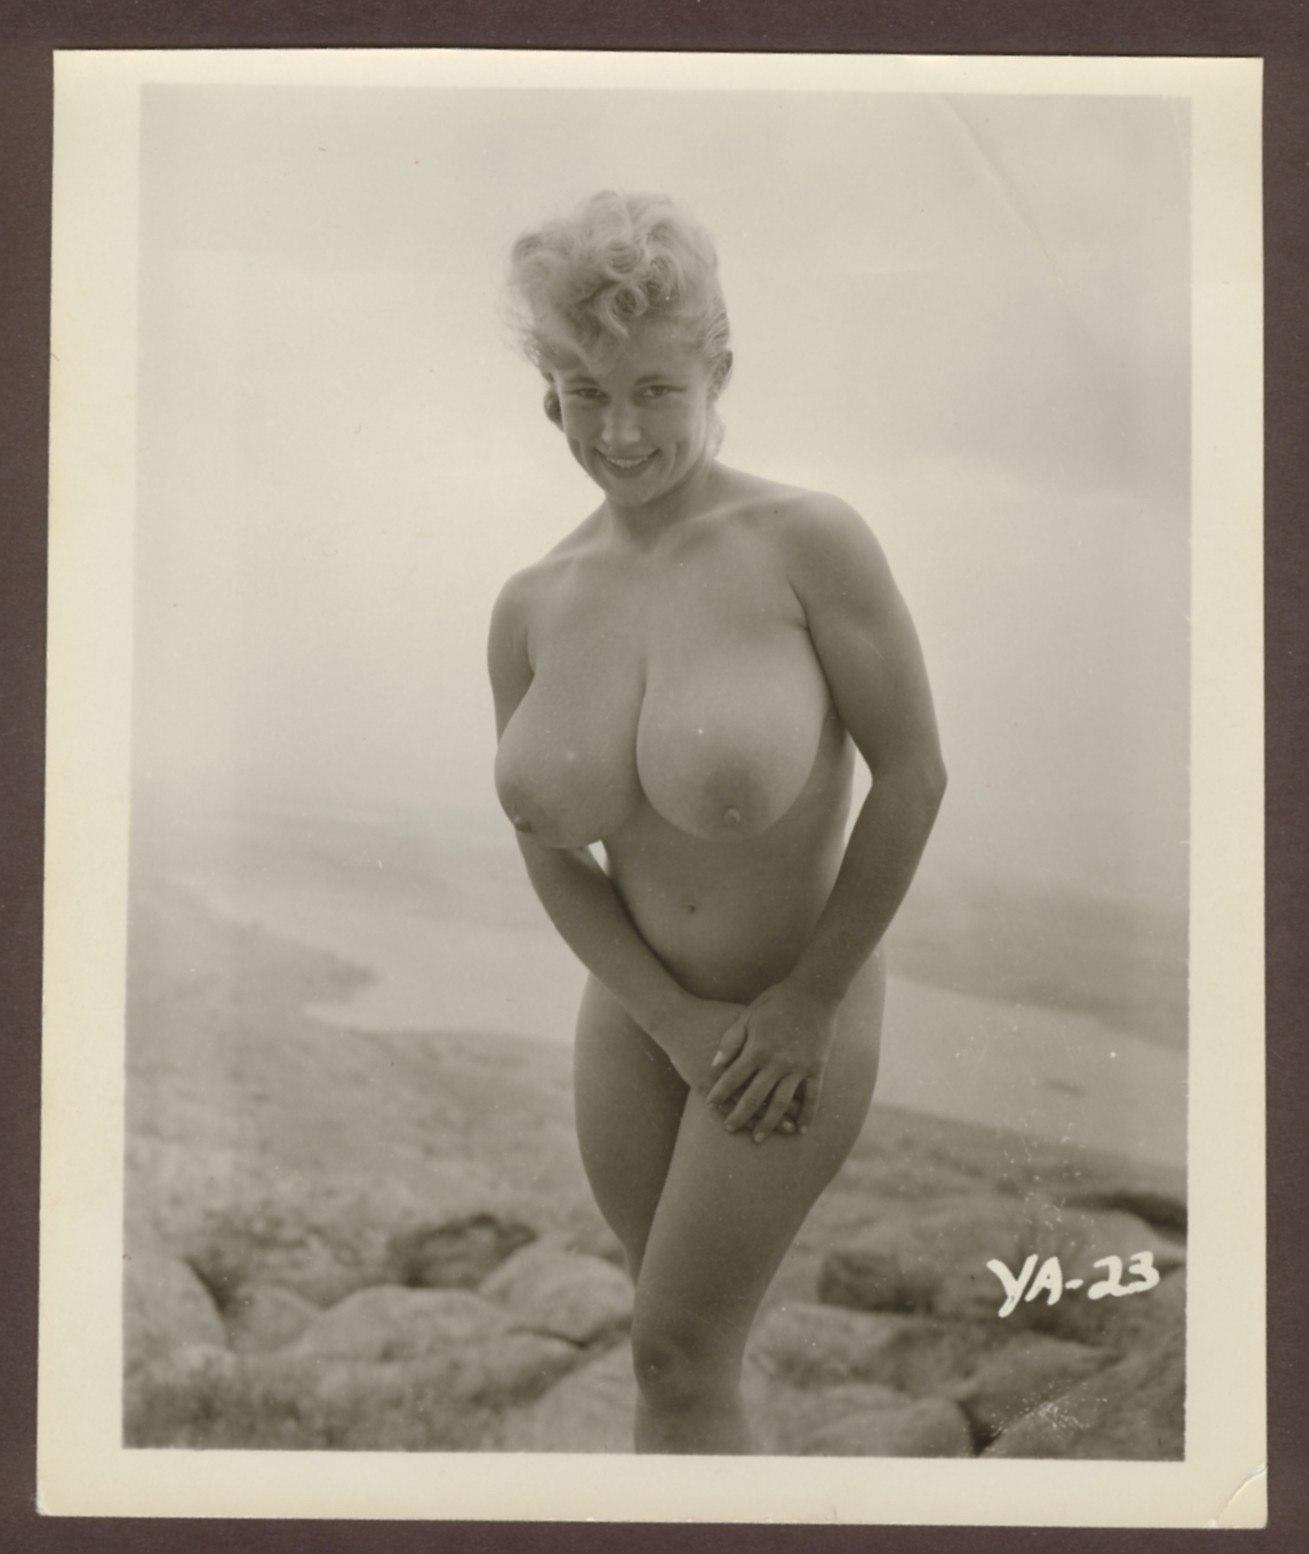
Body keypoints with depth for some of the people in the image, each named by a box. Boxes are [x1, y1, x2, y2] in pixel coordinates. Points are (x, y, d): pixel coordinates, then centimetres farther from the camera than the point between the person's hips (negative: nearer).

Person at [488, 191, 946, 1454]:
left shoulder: (808, 541, -21)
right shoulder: (530, 610, -7)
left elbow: (914, 772, -16)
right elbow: (548, 853, -1)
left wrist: (810, 998, -12)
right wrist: (677, 1019, -11)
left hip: (797, 1006, -4)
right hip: (636, 1000, 5)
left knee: (677, 1353, 2)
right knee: (681, 1317, 19)